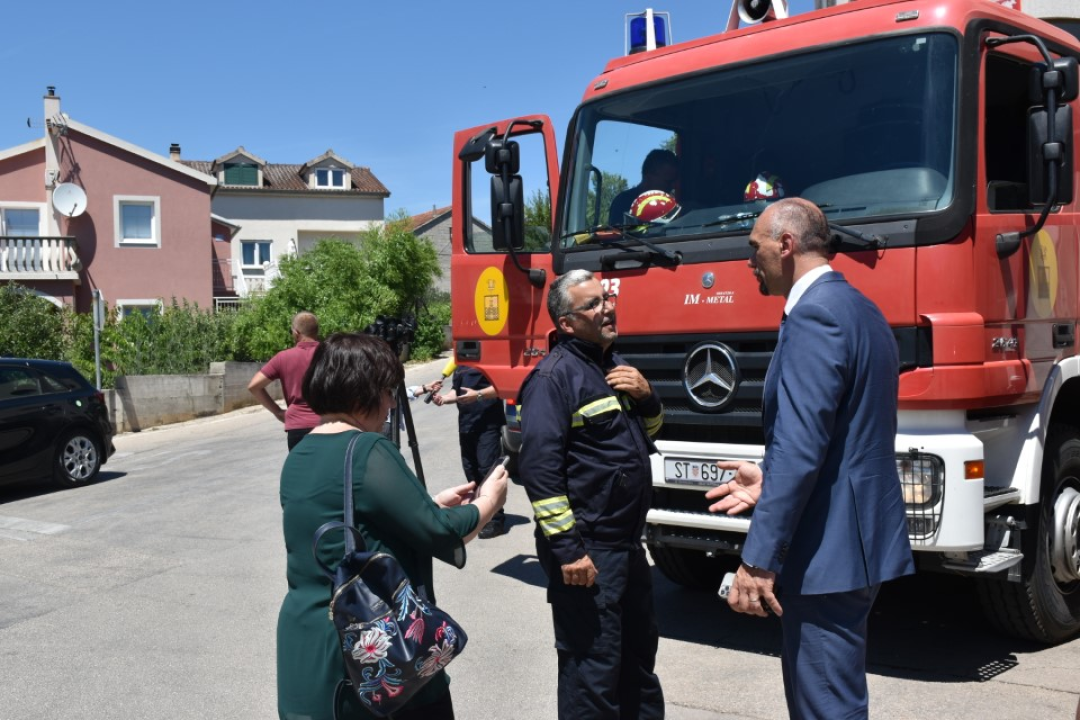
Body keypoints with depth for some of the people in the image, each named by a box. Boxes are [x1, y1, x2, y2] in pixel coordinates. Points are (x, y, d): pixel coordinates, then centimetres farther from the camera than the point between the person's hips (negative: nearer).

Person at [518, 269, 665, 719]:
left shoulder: (613, 365, 13)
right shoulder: (555, 376, -14)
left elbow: (648, 432, 22)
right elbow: (540, 468, -20)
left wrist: (646, 396, 0)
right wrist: (566, 549, -23)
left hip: (628, 543, 9)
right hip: (586, 551, -9)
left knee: (639, 652, 23)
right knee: (592, 668, 0)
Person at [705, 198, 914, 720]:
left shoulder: (813, 315, -17)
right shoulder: (859, 310, 14)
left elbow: (799, 448, -24)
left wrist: (758, 559, -21)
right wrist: (772, 480, 17)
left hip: (827, 549, -10)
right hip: (859, 537, 10)